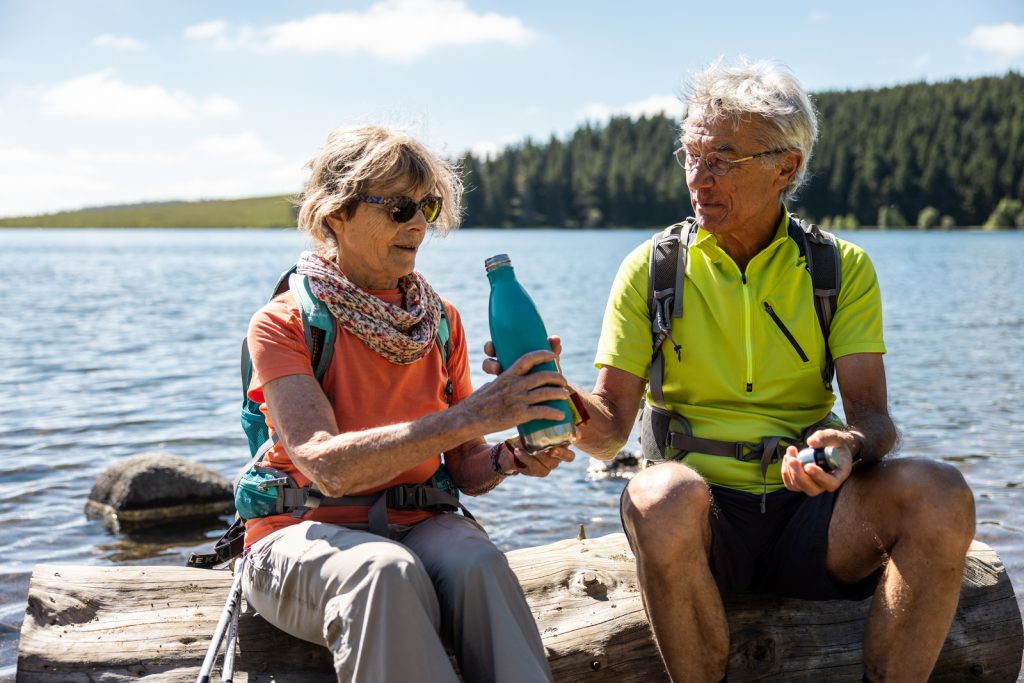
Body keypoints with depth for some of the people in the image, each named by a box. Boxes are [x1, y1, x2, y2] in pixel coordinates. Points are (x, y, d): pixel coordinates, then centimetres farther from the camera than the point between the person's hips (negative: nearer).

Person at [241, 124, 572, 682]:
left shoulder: (441, 321, 8)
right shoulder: (282, 324, -8)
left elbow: (465, 470, 8)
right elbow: (326, 467, -24)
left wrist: (513, 459, -16)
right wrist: (469, 416, -32)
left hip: (417, 527, 3)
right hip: (304, 533, -3)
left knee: (477, 563, -32)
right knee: (384, 570, -37)